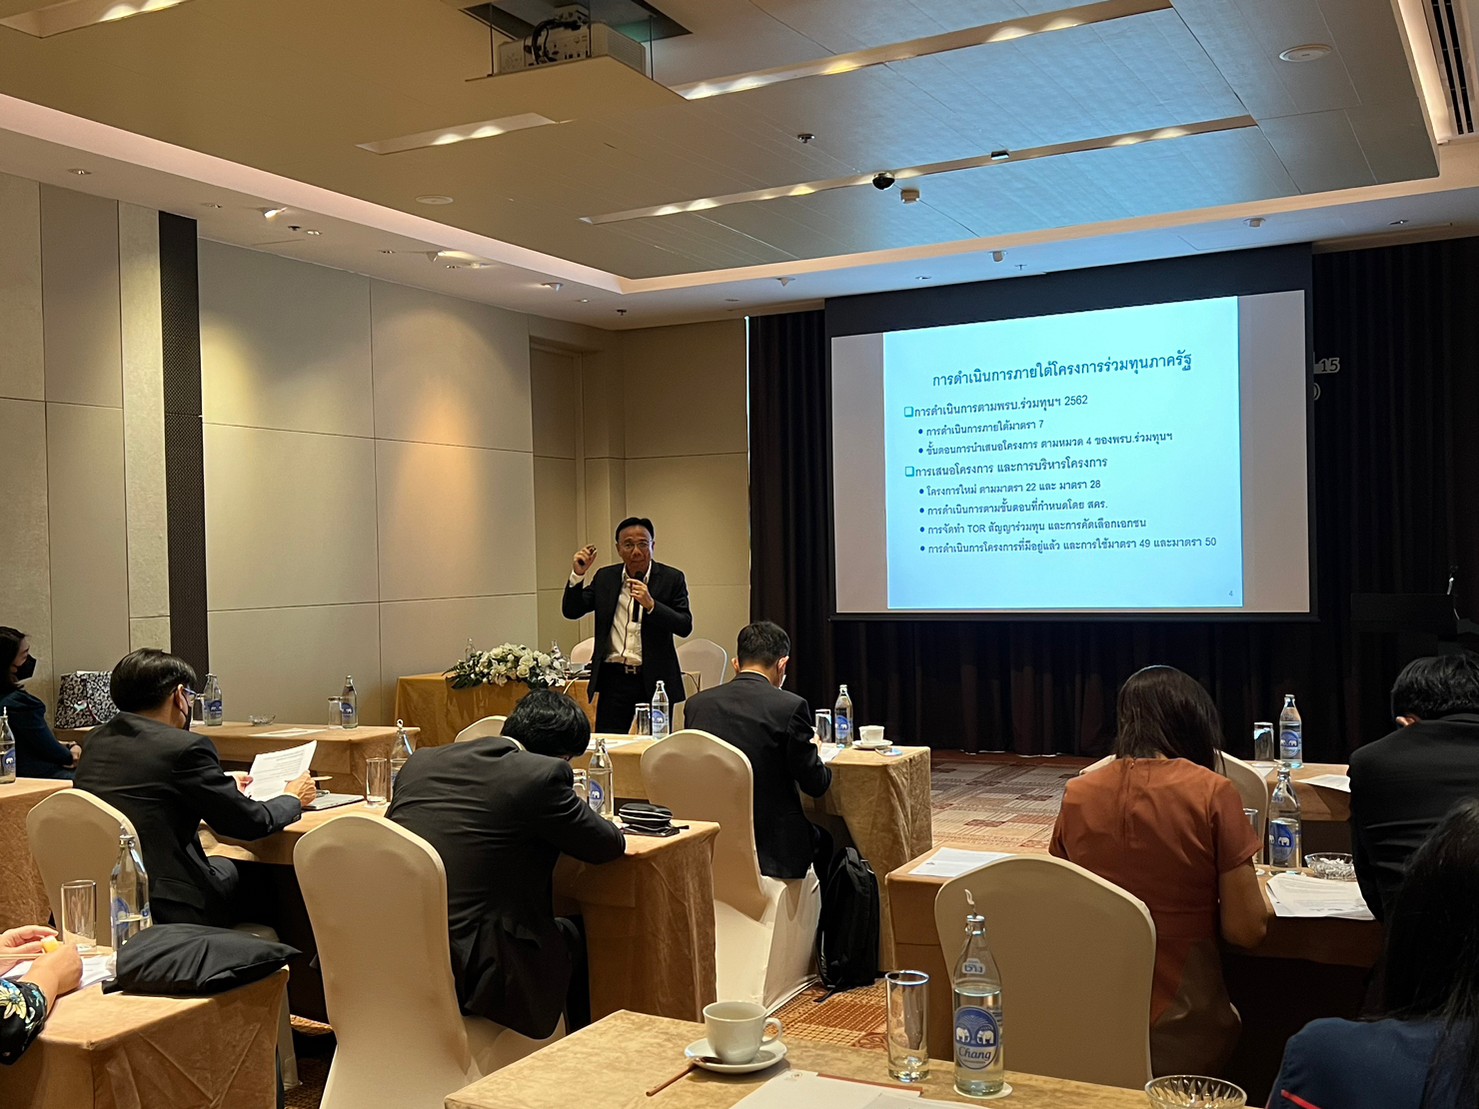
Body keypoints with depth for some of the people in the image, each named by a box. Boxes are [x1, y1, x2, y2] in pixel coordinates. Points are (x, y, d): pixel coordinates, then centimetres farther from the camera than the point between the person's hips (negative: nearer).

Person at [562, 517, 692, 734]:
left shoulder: (671, 579, 0)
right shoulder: (605, 578, 9)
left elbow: (685, 626, -9)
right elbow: (571, 611, 8)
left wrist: (650, 604, -23)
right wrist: (577, 574, -7)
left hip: (654, 680, -2)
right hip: (614, 678, 2)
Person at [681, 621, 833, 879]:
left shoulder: (696, 703, 0)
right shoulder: (790, 706, -14)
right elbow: (815, 784, -8)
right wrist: (823, 764, 16)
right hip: (770, 849, -5)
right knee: (823, 840, 27)